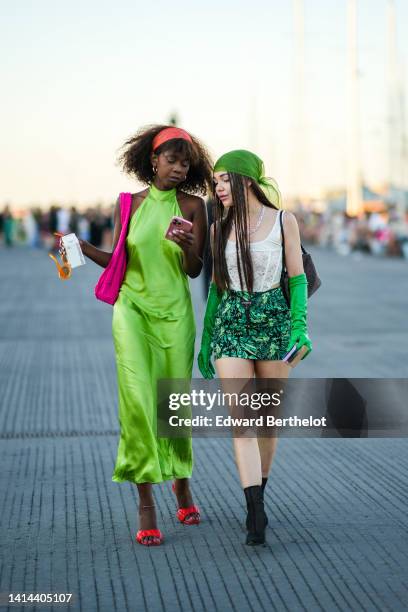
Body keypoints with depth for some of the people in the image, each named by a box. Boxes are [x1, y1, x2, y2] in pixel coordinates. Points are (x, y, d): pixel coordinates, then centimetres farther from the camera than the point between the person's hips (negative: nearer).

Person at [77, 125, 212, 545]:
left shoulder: (192, 206, 2)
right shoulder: (130, 204, 5)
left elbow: (194, 271, -1)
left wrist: (188, 247, -21)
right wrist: (83, 248, -6)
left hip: (174, 312, 0)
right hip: (132, 309, 0)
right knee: (138, 398, -12)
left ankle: (181, 481, 30)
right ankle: (145, 505, -9)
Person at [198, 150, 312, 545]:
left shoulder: (283, 221, 0)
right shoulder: (219, 227, 8)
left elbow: (297, 277, 1)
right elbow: (217, 285, 14)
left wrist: (300, 326, -11)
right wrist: (205, 340, 14)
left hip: (274, 320, -1)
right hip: (230, 323, 1)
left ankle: (259, 494, 27)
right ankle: (256, 516, -15)